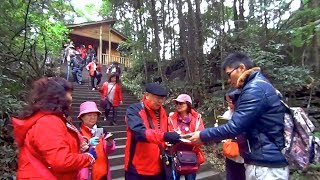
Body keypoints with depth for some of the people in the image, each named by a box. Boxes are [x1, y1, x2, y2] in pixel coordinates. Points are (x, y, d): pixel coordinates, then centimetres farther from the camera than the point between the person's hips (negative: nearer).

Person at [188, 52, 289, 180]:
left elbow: (234, 127, -22)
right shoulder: (257, 86, 13)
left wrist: (203, 135, -13)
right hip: (261, 163, 10)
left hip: (266, 167, -10)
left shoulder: (255, 89, -20)